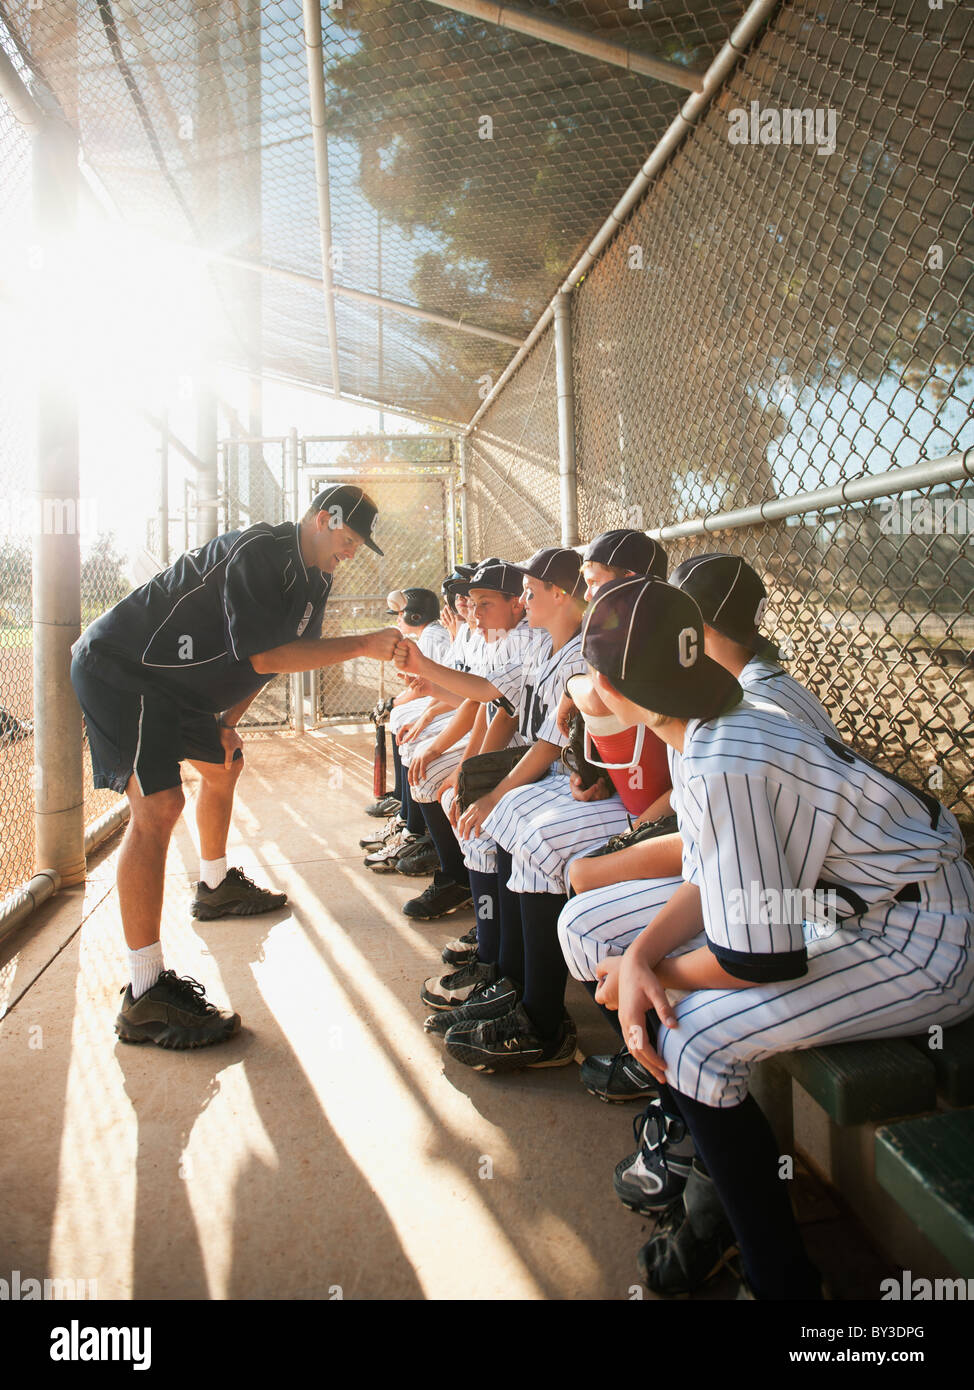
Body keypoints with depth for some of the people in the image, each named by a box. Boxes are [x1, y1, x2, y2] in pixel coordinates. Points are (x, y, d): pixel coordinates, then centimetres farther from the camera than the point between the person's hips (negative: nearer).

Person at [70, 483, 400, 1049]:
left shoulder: (315, 581, 8)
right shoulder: (258, 552, -23)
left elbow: (282, 651, 16)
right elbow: (262, 655, -29)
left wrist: (228, 720, 9)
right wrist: (362, 645, -29)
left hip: (177, 683, 10)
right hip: (120, 667, -10)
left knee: (224, 765, 24)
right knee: (158, 805, -21)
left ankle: (215, 887, 46)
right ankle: (145, 996, -19)